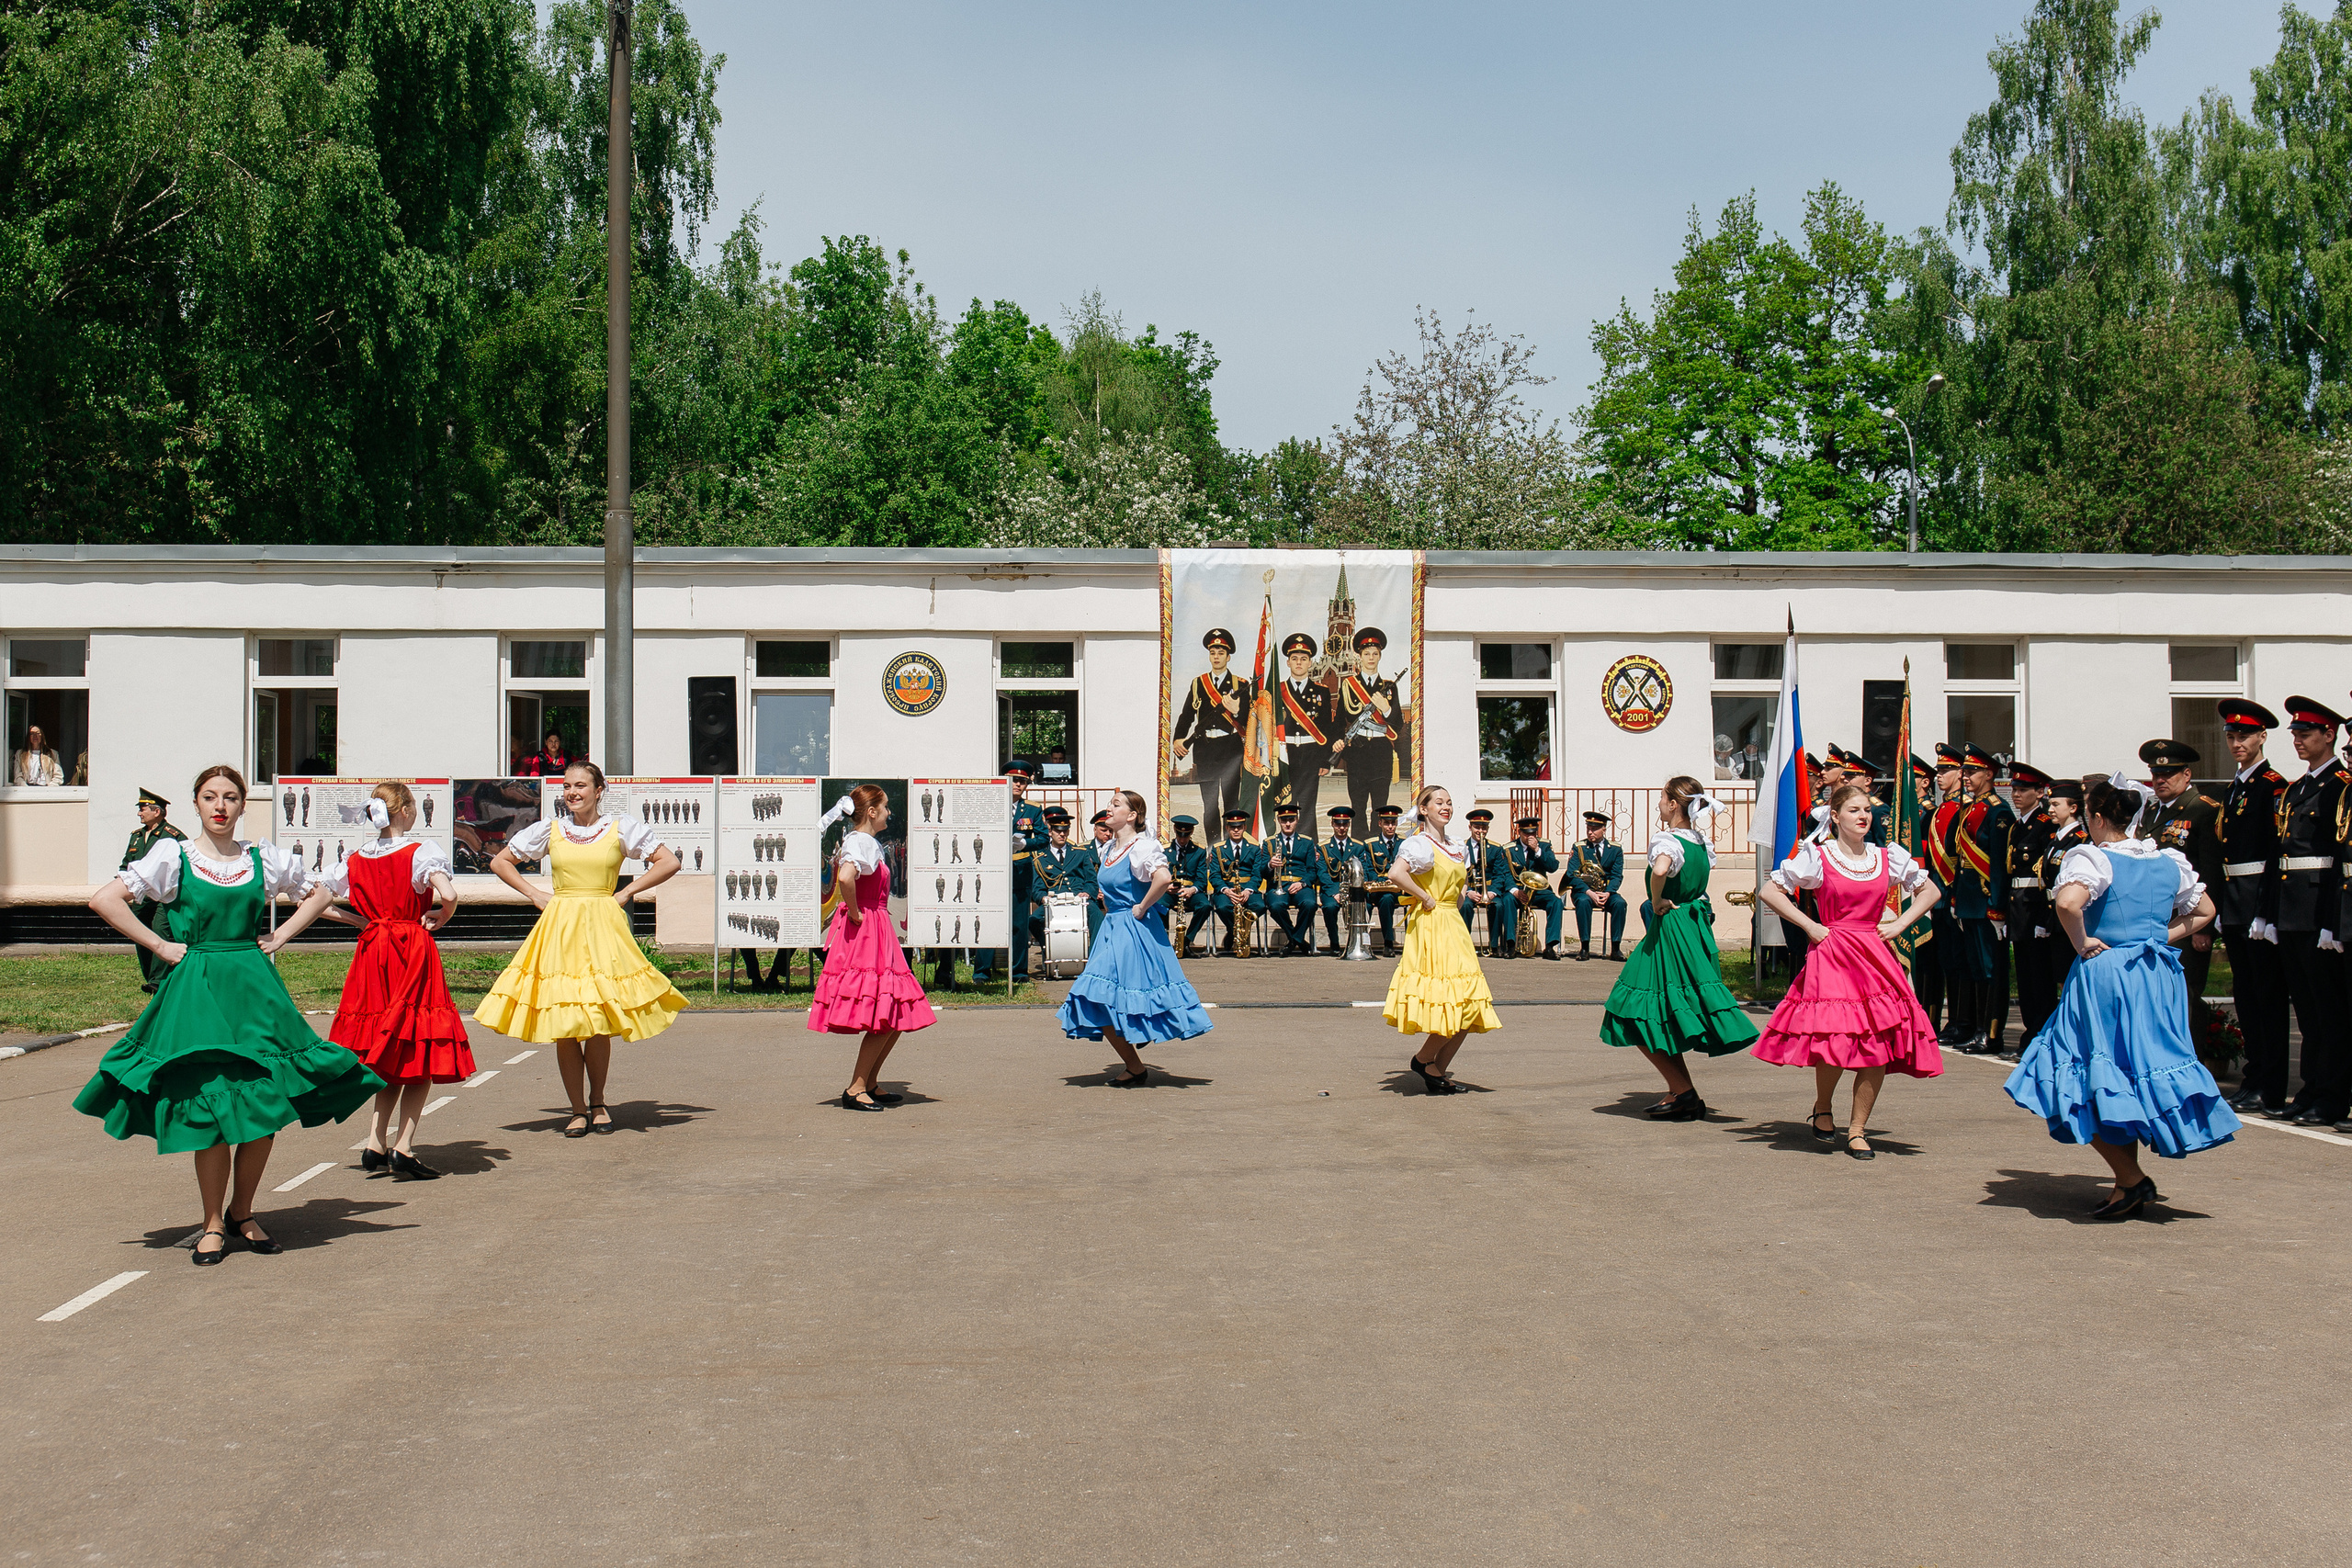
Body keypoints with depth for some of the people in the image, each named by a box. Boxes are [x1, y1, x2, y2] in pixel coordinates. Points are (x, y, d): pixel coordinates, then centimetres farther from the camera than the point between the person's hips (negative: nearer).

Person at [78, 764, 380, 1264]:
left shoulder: (264, 859, 9)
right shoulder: (173, 857, 1)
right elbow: (105, 900, -4)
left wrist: (282, 936, 10)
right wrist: (160, 946, -6)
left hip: (255, 988, 3)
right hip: (194, 991, -3)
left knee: (266, 1104, -2)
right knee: (209, 1106, -5)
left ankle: (241, 1213, 17)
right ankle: (213, 1224, 9)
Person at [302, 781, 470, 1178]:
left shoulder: (354, 858, 7)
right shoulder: (421, 851, -9)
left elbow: (314, 902, 7)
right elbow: (448, 895, -24)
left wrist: (358, 921, 11)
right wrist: (440, 918, -4)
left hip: (372, 953, 5)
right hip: (414, 952, -5)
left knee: (389, 1058, 16)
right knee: (421, 1058, 1)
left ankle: (376, 1144, 9)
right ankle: (403, 1146, -6)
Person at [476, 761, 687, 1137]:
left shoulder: (621, 828, 4)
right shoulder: (550, 829, 8)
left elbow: (669, 863, 5)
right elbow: (499, 862, 17)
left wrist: (626, 892, 0)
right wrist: (534, 894, 5)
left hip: (603, 926, -1)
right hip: (559, 928, 1)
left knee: (598, 1025, -3)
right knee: (563, 1025, -2)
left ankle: (597, 1102, 19)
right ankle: (578, 1109, 11)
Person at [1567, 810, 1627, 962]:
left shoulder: (1615, 849, 5)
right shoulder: (1578, 847, 0)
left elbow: (1617, 876, -1)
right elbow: (1572, 876, -8)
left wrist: (1607, 893, -21)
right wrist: (1590, 893, -22)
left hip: (1607, 892, 2)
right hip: (1583, 891, -2)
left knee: (1620, 903, -30)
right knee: (1583, 902, -36)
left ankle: (1615, 948, -24)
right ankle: (1584, 948, -28)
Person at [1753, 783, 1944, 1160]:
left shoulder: (1888, 857, 10)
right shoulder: (1818, 857, 0)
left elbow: (1930, 891, 22)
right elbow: (1768, 892, 0)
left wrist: (1900, 923, 8)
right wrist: (1810, 926, -4)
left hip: (1875, 956, 4)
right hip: (1831, 956, -4)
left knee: (1880, 1044, -5)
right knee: (1835, 1040, -14)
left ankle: (1857, 1130, 8)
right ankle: (1823, 1107, 16)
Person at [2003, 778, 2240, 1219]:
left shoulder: (2092, 857, -10)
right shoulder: (2170, 861, 10)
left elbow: (2067, 902, -29)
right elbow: (2203, 911, 23)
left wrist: (2081, 942, -13)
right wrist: (2160, 938, 17)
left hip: (2104, 974, -7)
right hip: (2159, 978, 7)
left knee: (2093, 1080, 0)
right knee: (2134, 1078, 15)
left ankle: (2131, 1179, -8)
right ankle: (2129, 1181, 17)